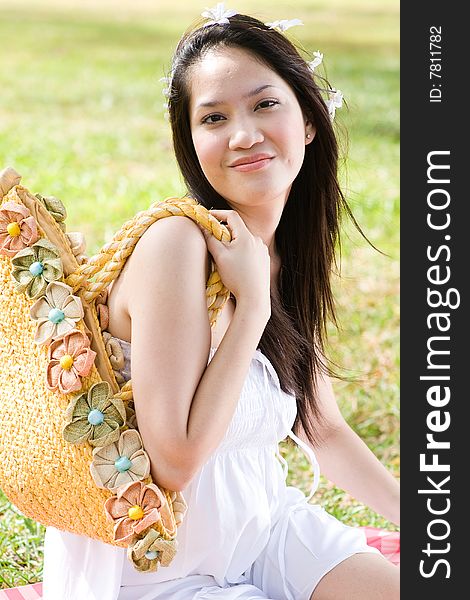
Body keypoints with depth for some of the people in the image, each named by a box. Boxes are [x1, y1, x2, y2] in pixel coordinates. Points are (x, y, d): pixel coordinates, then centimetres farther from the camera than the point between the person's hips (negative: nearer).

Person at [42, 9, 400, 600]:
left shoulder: (291, 254, 1)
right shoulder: (179, 244, -23)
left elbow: (323, 429, 12)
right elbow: (175, 463, -25)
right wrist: (251, 304, -24)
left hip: (265, 523, 7)